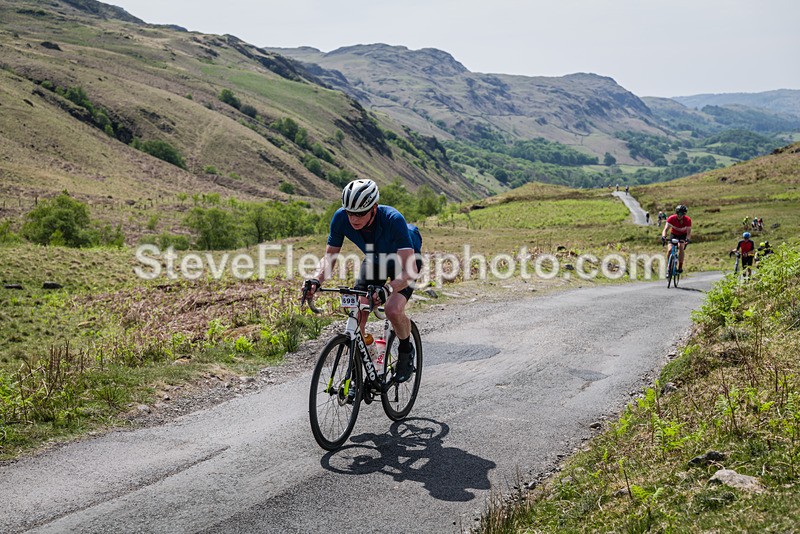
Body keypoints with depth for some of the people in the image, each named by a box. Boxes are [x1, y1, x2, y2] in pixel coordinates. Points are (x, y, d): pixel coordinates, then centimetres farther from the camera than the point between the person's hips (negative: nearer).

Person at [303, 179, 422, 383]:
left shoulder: (393, 219, -40)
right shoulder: (341, 217, -28)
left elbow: (410, 269, -43)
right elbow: (330, 256, -17)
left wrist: (389, 288, -61)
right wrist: (316, 280, -36)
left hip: (404, 258, -4)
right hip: (374, 259, 4)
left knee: (393, 309, -26)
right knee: (356, 317, -10)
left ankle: (406, 351, 3)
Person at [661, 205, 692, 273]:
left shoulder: (688, 220, -26)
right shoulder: (671, 218, -27)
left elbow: (689, 232, -30)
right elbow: (665, 229, -32)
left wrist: (687, 239, -51)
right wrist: (663, 237, -52)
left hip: (683, 235, -1)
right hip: (673, 234, 1)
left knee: (681, 247, -28)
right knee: (670, 250, -19)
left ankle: (680, 267, -20)